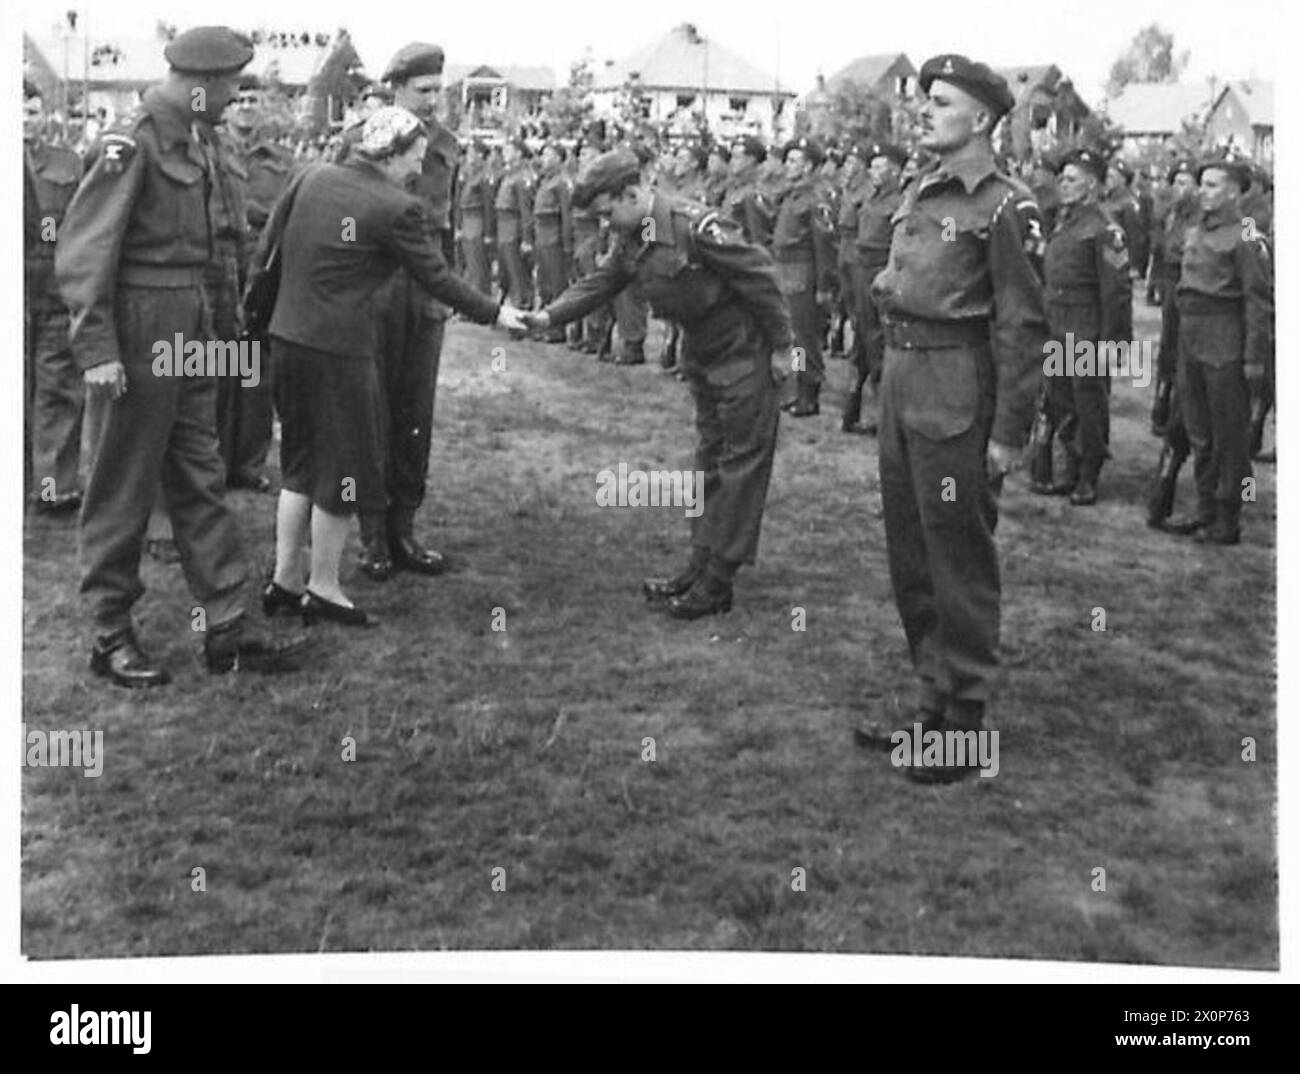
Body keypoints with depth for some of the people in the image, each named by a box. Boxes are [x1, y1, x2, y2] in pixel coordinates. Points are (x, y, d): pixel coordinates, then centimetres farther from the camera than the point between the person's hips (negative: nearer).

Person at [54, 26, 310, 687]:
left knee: (200, 480, 12)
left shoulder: (198, 140, 9)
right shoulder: (131, 145, -16)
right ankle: (111, 637, 15)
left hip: (190, 319, 9)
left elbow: (201, 236, 10)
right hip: (143, 322, -9)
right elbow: (81, 254, -17)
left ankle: (227, 626, 20)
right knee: (125, 486, 3)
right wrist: (96, 349, -20)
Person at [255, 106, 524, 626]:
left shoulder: (313, 178, 5)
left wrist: (254, 307, 22)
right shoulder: (398, 208, -14)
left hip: (288, 338, 7)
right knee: (344, 466, 8)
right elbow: (436, 278, -8)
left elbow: (267, 246, 11)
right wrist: (494, 313, 4)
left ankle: (285, 580, 25)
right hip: (339, 348, -7)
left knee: (301, 464, 19)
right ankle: (322, 589, 15)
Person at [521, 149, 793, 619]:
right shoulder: (632, 241, 1)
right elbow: (600, 283, 7)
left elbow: (759, 277, -23)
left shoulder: (695, 226, -25)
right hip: (701, 358, 9)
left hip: (743, 355, -9)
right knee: (709, 461, 15)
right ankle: (701, 565, 25)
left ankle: (717, 583, 2)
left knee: (740, 462, -2)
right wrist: (548, 316, -6)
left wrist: (782, 347, -18)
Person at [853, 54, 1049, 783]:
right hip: (900, 384, 8)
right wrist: (891, 387, 15)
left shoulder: (1006, 208, -11)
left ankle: (966, 724, 13)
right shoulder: (919, 194, 13)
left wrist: (1009, 434, -15)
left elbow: (1022, 328, -13)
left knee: (961, 565, 1)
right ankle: (934, 701, 29)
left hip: (956, 396, -8)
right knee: (911, 557, 15)